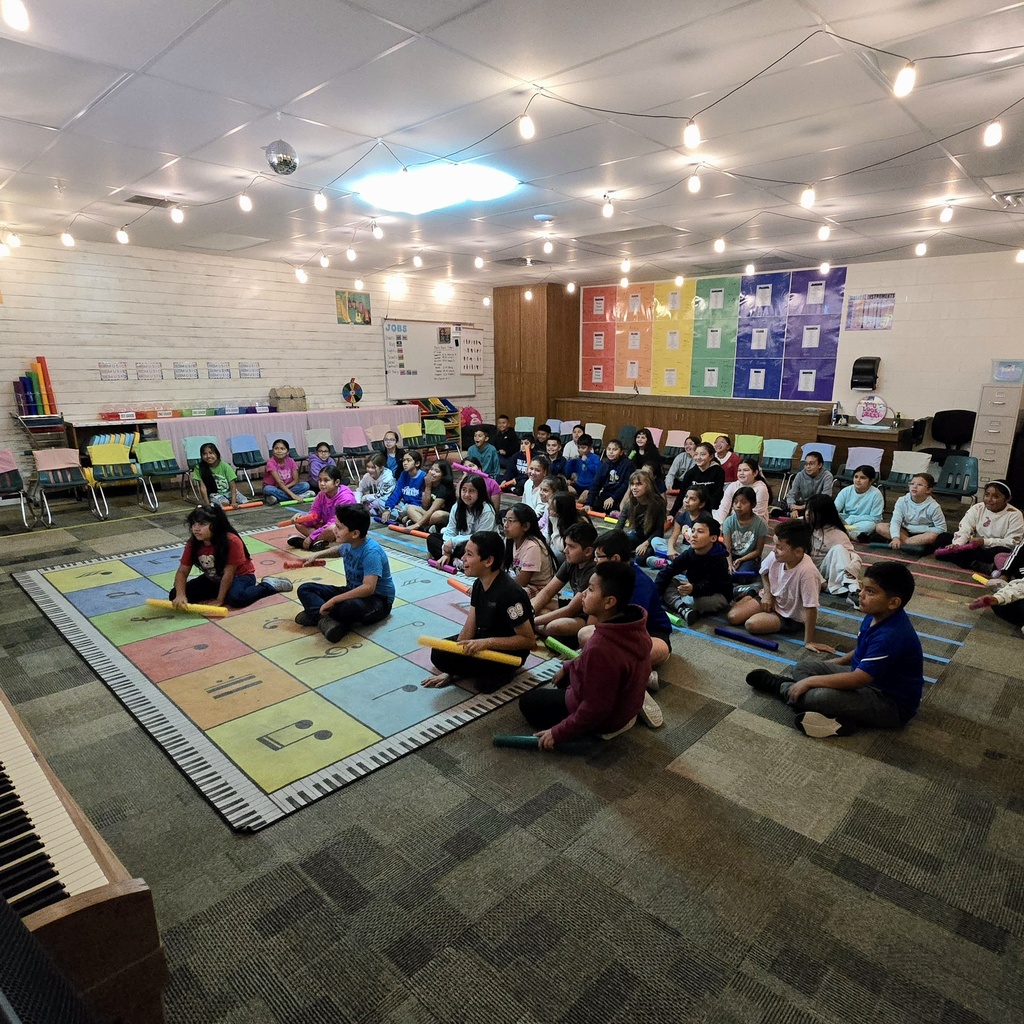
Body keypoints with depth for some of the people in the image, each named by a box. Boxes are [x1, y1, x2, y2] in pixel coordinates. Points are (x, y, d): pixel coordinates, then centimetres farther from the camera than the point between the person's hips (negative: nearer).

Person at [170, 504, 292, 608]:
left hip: (240, 576, -6)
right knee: (174, 594, -6)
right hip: (213, 579, 6)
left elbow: (228, 573, -25)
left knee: (236, 598, -39)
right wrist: (180, 595, -27)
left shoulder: (232, 541, -28)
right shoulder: (193, 544, -12)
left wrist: (219, 600, -24)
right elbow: (182, 572, -10)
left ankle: (269, 585, -12)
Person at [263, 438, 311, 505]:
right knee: (268, 489, -38)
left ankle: (277, 498, -24)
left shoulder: (291, 461, -5)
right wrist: (292, 494, -37)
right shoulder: (271, 463, -18)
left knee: (305, 485, -17)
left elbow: (296, 480, -7)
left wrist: (286, 487, -25)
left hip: (287, 488, 4)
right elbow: (278, 482, -27)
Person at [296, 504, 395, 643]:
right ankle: (325, 619, -28)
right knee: (304, 589, -1)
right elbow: (339, 550, 26)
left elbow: (368, 588, -38)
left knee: (350, 607, -44)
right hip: (353, 591, 9)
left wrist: (334, 600, -36)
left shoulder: (371, 553, -27)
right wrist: (317, 555, 13)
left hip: (378, 599, -9)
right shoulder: (350, 543, -2)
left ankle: (316, 613, -14)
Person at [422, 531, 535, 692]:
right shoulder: (479, 584, -2)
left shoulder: (510, 593, -29)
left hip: (509, 653, -9)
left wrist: (486, 642, -30)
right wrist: (449, 672, -5)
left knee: (441, 656, -20)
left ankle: (497, 672, -7)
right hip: (484, 640, 9)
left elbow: (529, 640, -24)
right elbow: (469, 628, -1)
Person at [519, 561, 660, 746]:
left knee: (528, 702, 11)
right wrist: (568, 667, 14)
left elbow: (595, 709, -28)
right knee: (565, 677, 34)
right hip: (626, 697, 7)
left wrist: (557, 734, -17)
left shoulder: (600, 648, -39)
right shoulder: (632, 622, -13)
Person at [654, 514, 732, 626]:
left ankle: (677, 604, -11)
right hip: (696, 588, 6)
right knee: (667, 584, -12)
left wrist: (693, 590, -56)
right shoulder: (689, 553, -12)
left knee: (698, 600, -39)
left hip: (719, 596, -6)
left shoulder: (718, 560, -27)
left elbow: (709, 586, -35)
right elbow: (667, 572, -14)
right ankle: (683, 609, -33)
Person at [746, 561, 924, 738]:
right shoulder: (877, 615, -3)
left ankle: (779, 686, 0)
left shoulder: (891, 636, -32)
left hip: (893, 704, -10)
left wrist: (810, 681, -25)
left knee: (821, 696, -27)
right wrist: (835, 662, 15)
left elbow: (857, 679, -31)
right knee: (807, 665, 7)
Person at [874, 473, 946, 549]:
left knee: (932, 536, -38)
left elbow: (941, 528, -12)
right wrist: (895, 537, -37)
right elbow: (895, 521, -20)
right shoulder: (902, 501, -11)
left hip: (923, 534, -3)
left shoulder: (933, 506, -16)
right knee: (879, 527, -20)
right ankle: (915, 544, -23)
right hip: (905, 532, 3)